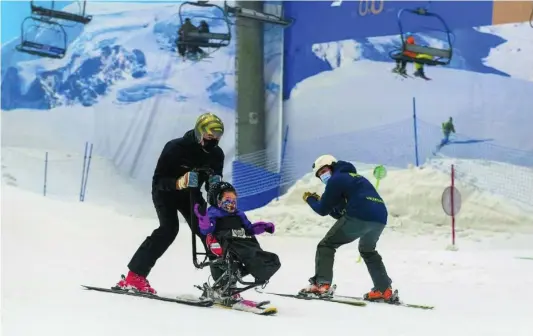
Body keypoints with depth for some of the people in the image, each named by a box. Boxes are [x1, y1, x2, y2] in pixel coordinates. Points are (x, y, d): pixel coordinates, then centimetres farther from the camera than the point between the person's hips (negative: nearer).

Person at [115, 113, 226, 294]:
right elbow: (158, 181, -27)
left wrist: (215, 184, -26)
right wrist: (180, 182, -45)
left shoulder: (217, 154, -13)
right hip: (166, 191, -5)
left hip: (190, 194, 5)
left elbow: (213, 186, -1)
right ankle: (135, 276, -26)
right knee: (169, 227, -26)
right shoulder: (175, 148, -29)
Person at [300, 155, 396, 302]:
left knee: (326, 245, 4)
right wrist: (320, 200, 29)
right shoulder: (355, 178, 34)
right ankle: (384, 289, 28)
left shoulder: (336, 180, 8)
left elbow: (323, 210, 11)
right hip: (380, 219, 8)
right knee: (367, 250, 33)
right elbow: (341, 213, 34)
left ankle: (322, 284, -9)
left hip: (359, 217, -8)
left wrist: (310, 199, 28)